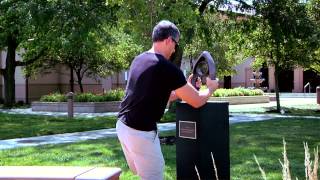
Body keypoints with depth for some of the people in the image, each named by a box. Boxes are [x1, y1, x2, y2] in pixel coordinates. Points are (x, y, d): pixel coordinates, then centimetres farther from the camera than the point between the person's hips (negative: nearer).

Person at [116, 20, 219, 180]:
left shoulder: (138, 60, 9)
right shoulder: (167, 67, -16)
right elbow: (197, 102, -7)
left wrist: (184, 88, 25)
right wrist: (211, 88, 13)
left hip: (123, 125, 9)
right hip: (141, 132, -9)